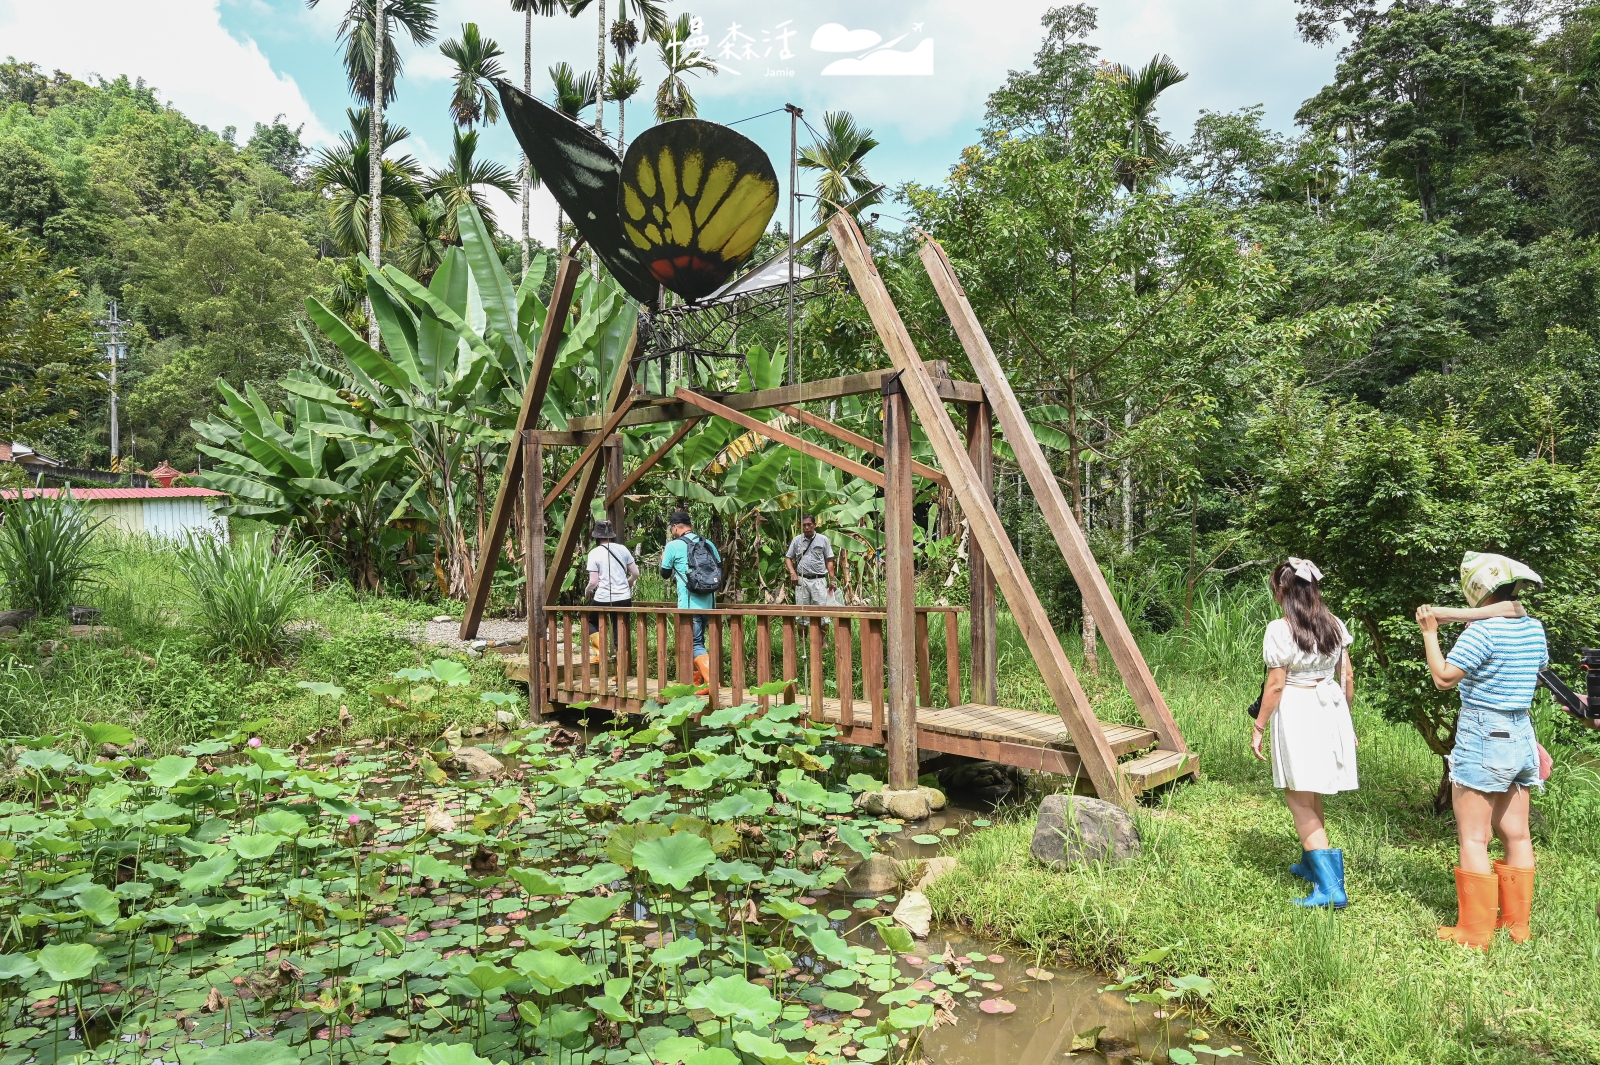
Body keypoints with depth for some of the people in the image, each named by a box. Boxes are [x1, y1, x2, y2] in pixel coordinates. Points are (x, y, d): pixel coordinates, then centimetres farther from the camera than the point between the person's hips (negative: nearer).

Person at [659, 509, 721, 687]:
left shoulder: (673, 546, -5)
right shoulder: (708, 543, 9)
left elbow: (665, 573, 8)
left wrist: (664, 558, 27)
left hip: (689, 604, -6)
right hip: (709, 602, 6)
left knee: (695, 645, -4)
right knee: (698, 640, 18)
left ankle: (712, 681, -17)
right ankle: (695, 681, 27)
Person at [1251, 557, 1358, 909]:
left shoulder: (1280, 630, -14)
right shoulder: (1334, 624, 5)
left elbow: (1276, 685, -13)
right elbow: (1347, 676, 9)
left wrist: (1259, 727, -4)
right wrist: (1346, 715, 22)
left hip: (1296, 710, -7)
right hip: (1331, 708, 7)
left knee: (1299, 798, 0)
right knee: (1310, 794, 22)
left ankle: (1329, 886, -4)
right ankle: (1310, 863, 37)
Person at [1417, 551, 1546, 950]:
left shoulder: (1483, 631, -19)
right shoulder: (1534, 629, 5)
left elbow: (1443, 678, -19)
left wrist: (1429, 633, -10)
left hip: (1482, 737, -8)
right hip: (1521, 737, 8)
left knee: (1473, 839, 0)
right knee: (1516, 834, 15)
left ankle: (1474, 933, 5)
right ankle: (1517, 923, 25)